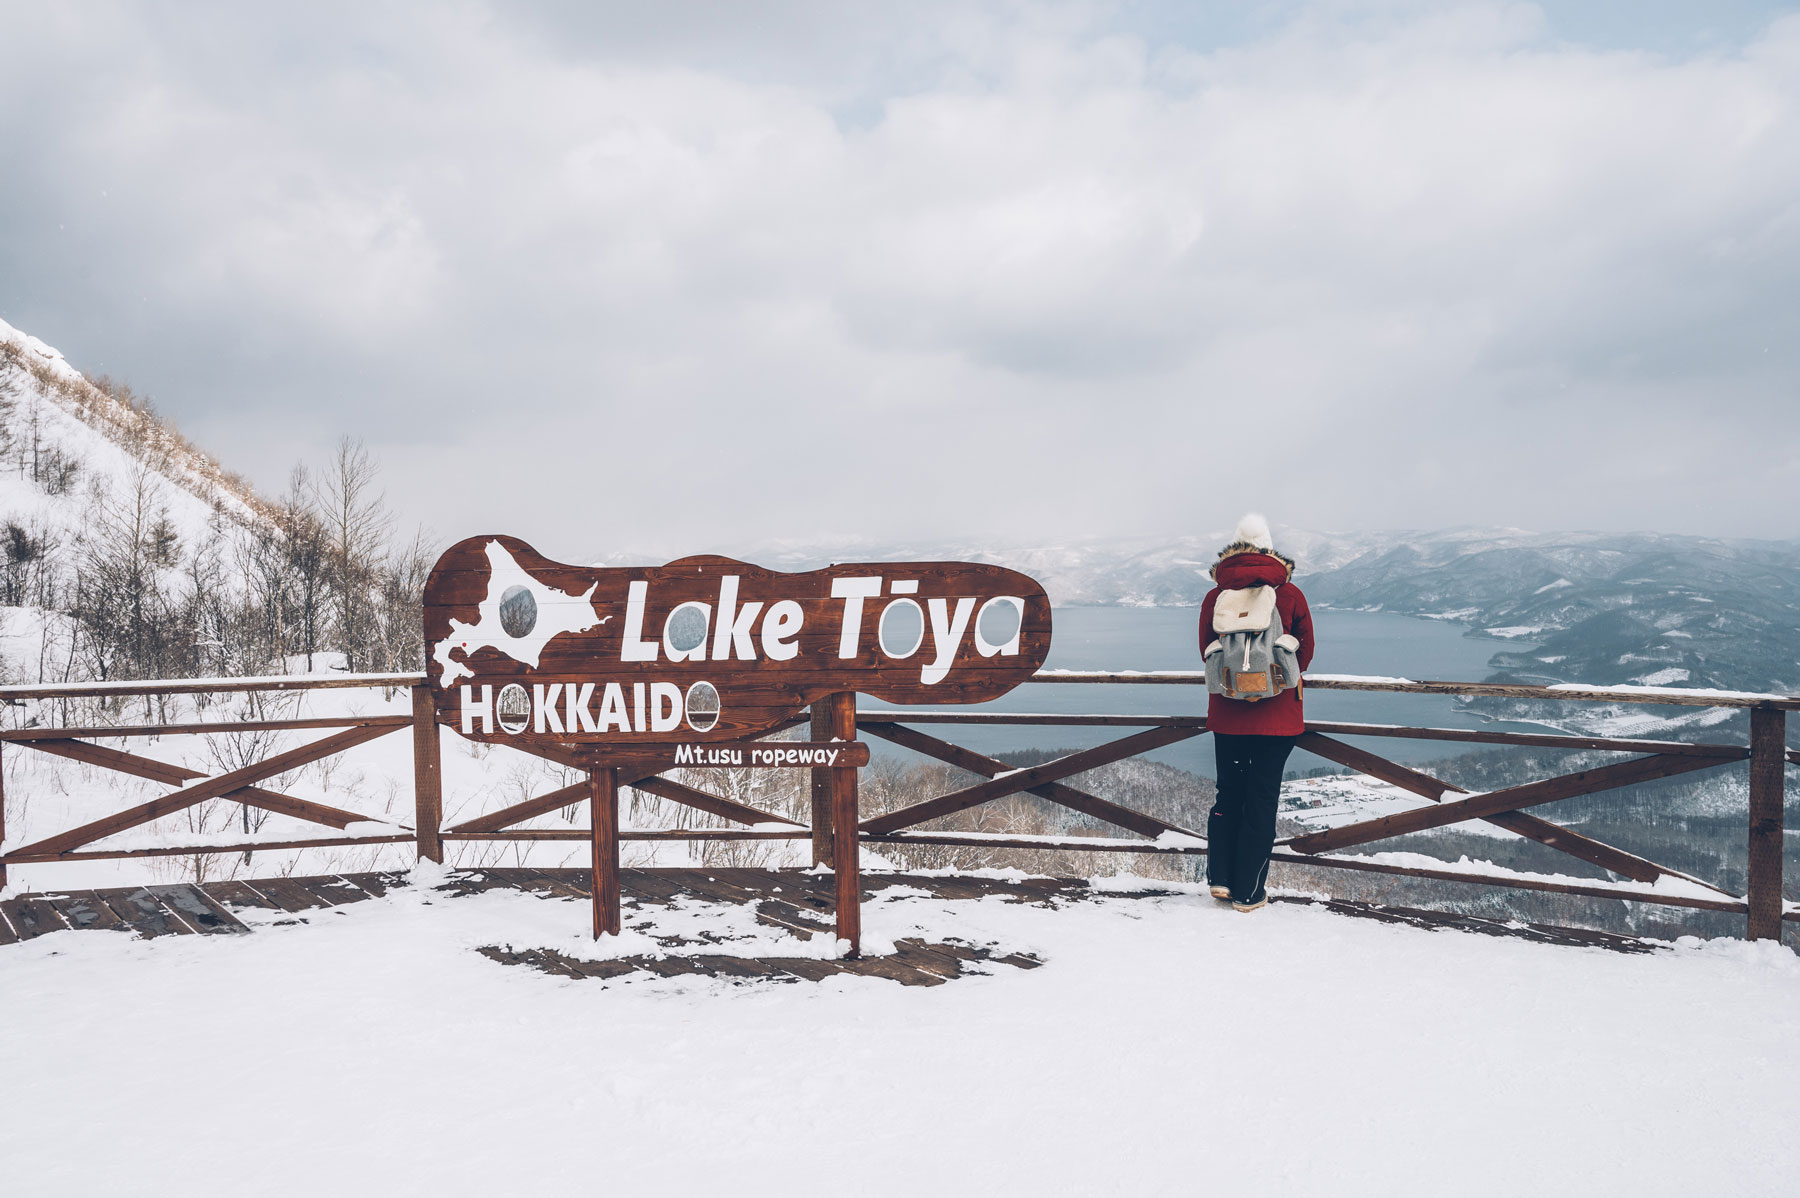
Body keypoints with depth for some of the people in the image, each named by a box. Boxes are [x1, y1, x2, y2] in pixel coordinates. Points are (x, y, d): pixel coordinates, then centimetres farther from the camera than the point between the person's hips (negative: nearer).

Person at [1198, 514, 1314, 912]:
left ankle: (1220, 878, 13)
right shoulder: (1290, 594, -6)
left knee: (1227, 793, 17)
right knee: (1262, 799, 6)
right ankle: (1249, 892, 11)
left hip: (1226, 715, 2)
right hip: (1277, 715, -1)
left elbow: (1207, 653, 5)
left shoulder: (1214, 597, -3)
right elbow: (1305, 652, 3)